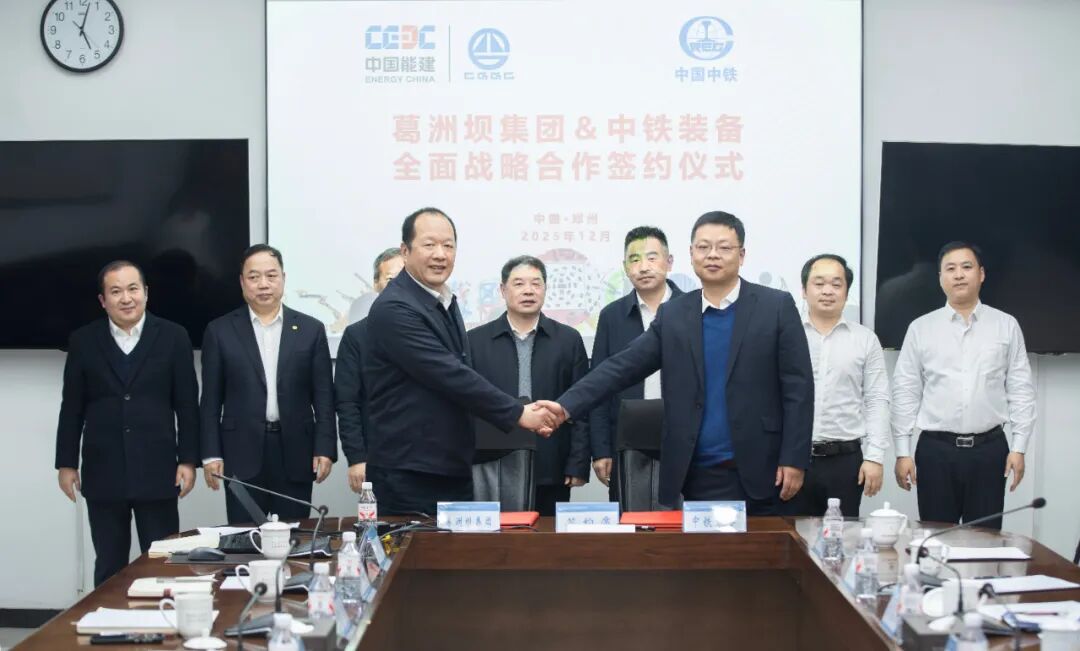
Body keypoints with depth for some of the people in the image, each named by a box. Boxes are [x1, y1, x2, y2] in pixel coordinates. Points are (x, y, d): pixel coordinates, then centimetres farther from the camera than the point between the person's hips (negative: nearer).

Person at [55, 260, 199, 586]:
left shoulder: (173, 337, 1)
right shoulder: (83, 341, 5)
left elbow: (187, 405, 1)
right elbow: (72, 408, 7)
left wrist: (188, 460, -3)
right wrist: (66, 463, 4)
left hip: (157, 471, -1)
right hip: (103, 473, 1)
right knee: (109, 568, 9)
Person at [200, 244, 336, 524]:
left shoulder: (311, 329, 6)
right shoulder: (220, 331, 5)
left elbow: (323, 396, 5)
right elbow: (211, 399, 4)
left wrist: (325, 449, -3)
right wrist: (211, 454, -2)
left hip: (295, 453, 1)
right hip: (243, 454, -1)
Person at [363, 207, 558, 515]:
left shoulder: (445, 302, 14)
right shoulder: (393, 309, -16)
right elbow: (450, 375, -21)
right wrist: (518, 414, -18)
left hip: (454, 469, 9)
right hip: (408, 475, -8)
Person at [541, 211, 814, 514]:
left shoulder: (776, 306, 0)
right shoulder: (673, 314, 8)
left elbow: (798, 387, -2)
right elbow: (623, 367, 3)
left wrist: (794, 459, -9)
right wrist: (567, 405, -10)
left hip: (759, 471, -2)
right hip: (698, 475, 2)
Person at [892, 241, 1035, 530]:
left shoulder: (1006, 326, 5)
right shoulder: (920, 328, 4)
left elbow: (1021, 390, 4)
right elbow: (905, 392, 3)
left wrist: (1019, 448, -2)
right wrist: (903, 452, -2)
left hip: (989, 449, 0)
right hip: (935, 450, 0)